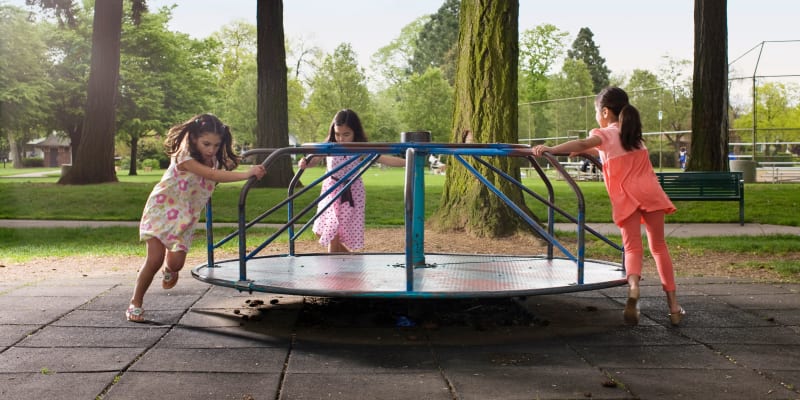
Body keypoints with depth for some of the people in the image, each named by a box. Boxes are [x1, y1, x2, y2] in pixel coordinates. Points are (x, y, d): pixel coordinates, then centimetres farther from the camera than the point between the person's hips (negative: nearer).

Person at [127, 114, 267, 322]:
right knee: (155, 260, -13)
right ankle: (135, 303, 5)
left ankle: (169, 271, 34)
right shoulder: (184, 158, -27)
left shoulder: (213, 161, 0)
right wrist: (246, 174, -44)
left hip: (186, 217, 5)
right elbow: (212, 175, -37)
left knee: (176, 262, -5)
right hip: (162, 209, -5)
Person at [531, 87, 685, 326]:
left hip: (626, 198, -4)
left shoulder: (605, 134, 1)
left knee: (632, 248, 0)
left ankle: (633, 284, -31)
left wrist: (551, 149, -29)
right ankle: (673, 303, 9)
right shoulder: (632, 133, 21)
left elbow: (583, 144, -20)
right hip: (650, 193, 4)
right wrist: (585, 151, 30)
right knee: (659, 246, 11)